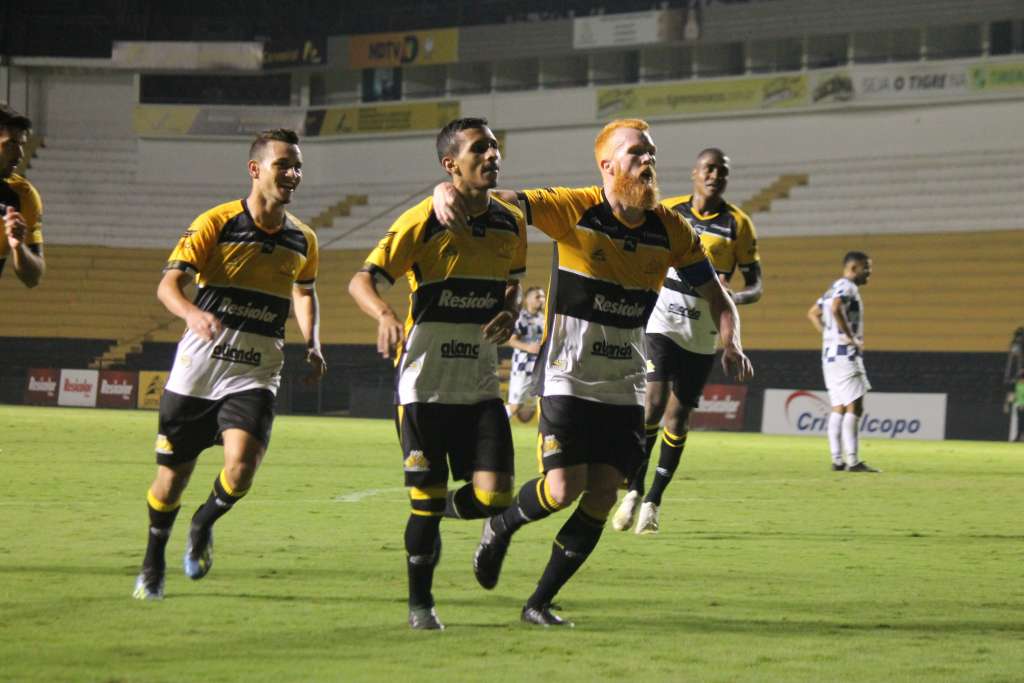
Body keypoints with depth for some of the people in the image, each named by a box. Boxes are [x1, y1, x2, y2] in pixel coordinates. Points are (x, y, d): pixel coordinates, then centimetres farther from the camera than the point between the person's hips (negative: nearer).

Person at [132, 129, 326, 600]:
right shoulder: (216, 224, -8)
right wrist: (192, 313, -37)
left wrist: (312, 345, 10)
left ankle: (203, 525, 12)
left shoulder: (302, 241, 6)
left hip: (254, 376, 2)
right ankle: (153, 562, 33)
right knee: (172, 476, 7)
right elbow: (168, 283, -15)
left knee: (240, 468, -21)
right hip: (196, 370, -2)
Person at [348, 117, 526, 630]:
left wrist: (507, 314, -1)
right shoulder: (423, 222, -10)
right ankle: (420, 603, 18)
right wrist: (385, 316, -34)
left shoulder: (511, 223, 5)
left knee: (493, 495, -9)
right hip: (425, 384, -4)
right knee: (427, 500, -1)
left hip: (481, 383, 4)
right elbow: (362, 281, -12)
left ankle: (439, 509, 25)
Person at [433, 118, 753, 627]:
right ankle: (501, 526, 19)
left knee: (602, 497, -3)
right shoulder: (574, 210, -11)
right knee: (565, 487, -14)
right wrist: (446, 191, -39)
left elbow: (716, 297, 10)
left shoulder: (671, 230, 1)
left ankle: (539, 603, 9)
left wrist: (730, 344, -10)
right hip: (567, 378, -4)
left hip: (624, 387, 4)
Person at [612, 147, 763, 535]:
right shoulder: (667, 211, 1)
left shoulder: (738, 224, -1)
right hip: (662, 324, -1)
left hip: (703, 336, 1)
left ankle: (653, 502, 15)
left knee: (678, 416, 4)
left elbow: (756, 285, 0)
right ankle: (634, 492, -6)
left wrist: (735, 297, -21)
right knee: (654, 402, -17)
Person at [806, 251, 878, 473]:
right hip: (845, 355, -10)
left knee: (839, 409, 10)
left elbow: (813, 313, 26)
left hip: (830, 355, 10)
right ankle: (852, 461, -15)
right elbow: (836, 309, -29)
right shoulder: (847, 287, -11)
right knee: (854, 407, -11)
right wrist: (850, 337, -23)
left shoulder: (834, 288, 19)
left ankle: (837, 460, 10)